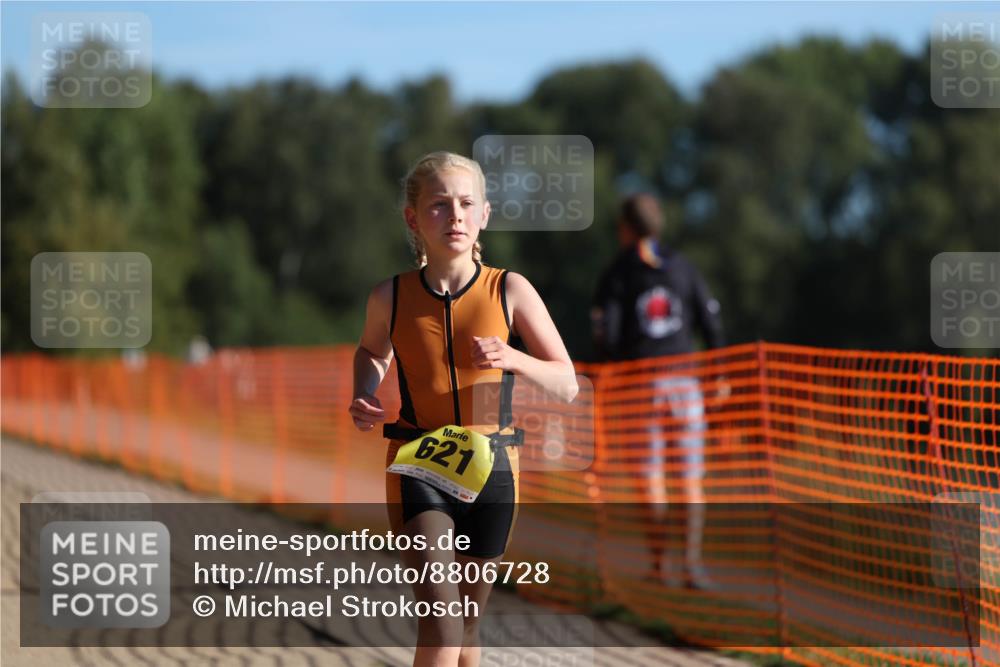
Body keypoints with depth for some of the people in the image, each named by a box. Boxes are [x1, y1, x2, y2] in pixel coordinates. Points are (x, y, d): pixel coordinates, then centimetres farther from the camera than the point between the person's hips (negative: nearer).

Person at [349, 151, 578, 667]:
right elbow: (371, 353, 22)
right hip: (417, 467, -2)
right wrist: (363, 400, 1)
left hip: (490, 467, 2)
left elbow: (566, 385, -1)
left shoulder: (510, 290, -4)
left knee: (467, 623, 15)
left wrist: (514, 359, -19)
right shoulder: (391, 298, -2)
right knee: (440, 623, -18)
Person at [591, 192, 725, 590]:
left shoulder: (616, 274, 0)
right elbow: (711, 325, 7)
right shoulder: (684, 269, 8)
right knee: (691, 477, 3)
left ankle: (658, 564, -1)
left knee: (651, 475, 3)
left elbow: (606, 336, -7)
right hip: (684, 379, 1)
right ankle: (692, 564, -6)